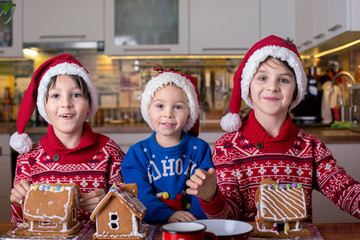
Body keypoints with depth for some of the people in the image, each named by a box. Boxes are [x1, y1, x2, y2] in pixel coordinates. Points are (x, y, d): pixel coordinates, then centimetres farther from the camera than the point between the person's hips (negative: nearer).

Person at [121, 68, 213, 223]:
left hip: (193, 229, 1)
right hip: (151, 228, 0)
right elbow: (140, 195, -6)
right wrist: (167, 215, -22)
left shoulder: (200, 149, 9)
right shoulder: (137, 153, 6)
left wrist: (193, 217, -21)